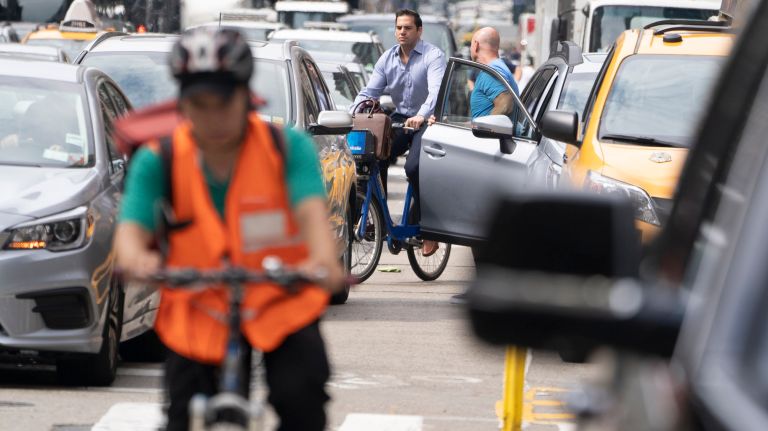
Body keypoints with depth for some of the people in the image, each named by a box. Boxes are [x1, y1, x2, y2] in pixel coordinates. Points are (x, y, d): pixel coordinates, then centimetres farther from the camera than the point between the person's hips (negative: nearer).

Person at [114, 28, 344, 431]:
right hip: (198, 314, 1)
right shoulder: (159, 160, -4)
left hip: (281, 305, -1)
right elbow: (131, 227, -17)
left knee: (301, 398, -21)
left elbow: (311, 212, -22)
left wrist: (323, 260, -46)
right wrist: (136, 258, -43)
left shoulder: (287, 147, -7)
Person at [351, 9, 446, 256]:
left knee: (414, 168, -26)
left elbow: (436, 92, -26)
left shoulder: (433, 56, -11)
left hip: (427, 122, -6)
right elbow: (370, 91, 4)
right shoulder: (387, 59, 7)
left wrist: (421, 116, -44)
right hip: (399, 119, 6)